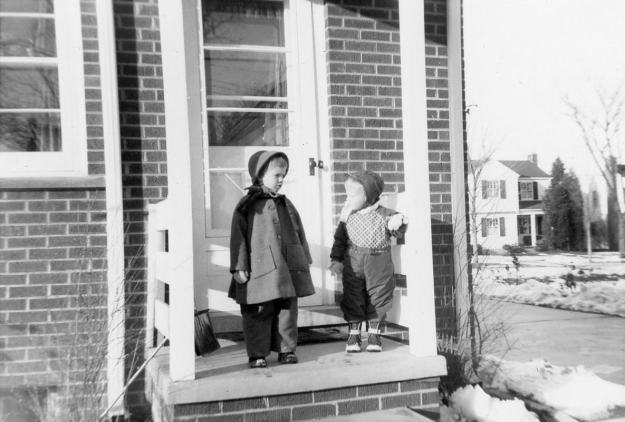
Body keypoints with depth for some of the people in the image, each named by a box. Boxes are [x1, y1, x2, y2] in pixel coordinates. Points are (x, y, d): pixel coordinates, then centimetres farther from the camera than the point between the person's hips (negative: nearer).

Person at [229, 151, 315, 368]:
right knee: (259, 314, 1)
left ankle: (286, 349, 21)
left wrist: (305, 259, 15)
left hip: (287, 269, 5)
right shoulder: (247, 205, -2)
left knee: (287, 310, 9)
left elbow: (299, 232, 17)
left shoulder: (285, 204, 13)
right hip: (260, 269, -4)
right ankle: (257, 354, 11)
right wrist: (239, 267, -10)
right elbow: (238, 236, -5)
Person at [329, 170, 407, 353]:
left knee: (378, 297, 6)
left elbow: (397, 232, -2)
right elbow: (340, 238, 6)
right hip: (353, 264, 1)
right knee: (353, 297, 6)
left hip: (379, 265, -1)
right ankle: (354, 332, 21)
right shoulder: (348, 216, 0)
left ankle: (373, 332, 23)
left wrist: (396, 225, -24)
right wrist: (336, 259, 2)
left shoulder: (384, 215, -7)